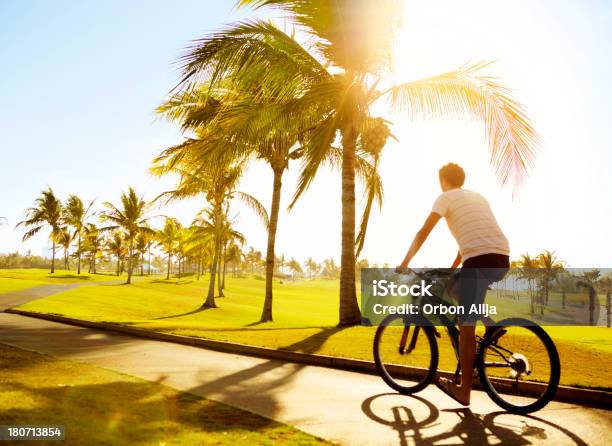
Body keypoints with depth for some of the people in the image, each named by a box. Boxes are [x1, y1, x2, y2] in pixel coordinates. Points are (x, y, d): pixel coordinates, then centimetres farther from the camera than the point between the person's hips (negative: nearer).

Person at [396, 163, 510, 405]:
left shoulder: (445, 197, 8)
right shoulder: (479, 197, 28)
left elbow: (423, 232, -1)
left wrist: (404, 263, 9)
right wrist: (452, 269, 40)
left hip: (480, 260, -7)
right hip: (502, 260, 7)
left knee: (466, 327, -1)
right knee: (455, 290, 30)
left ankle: (464, 391, 5)